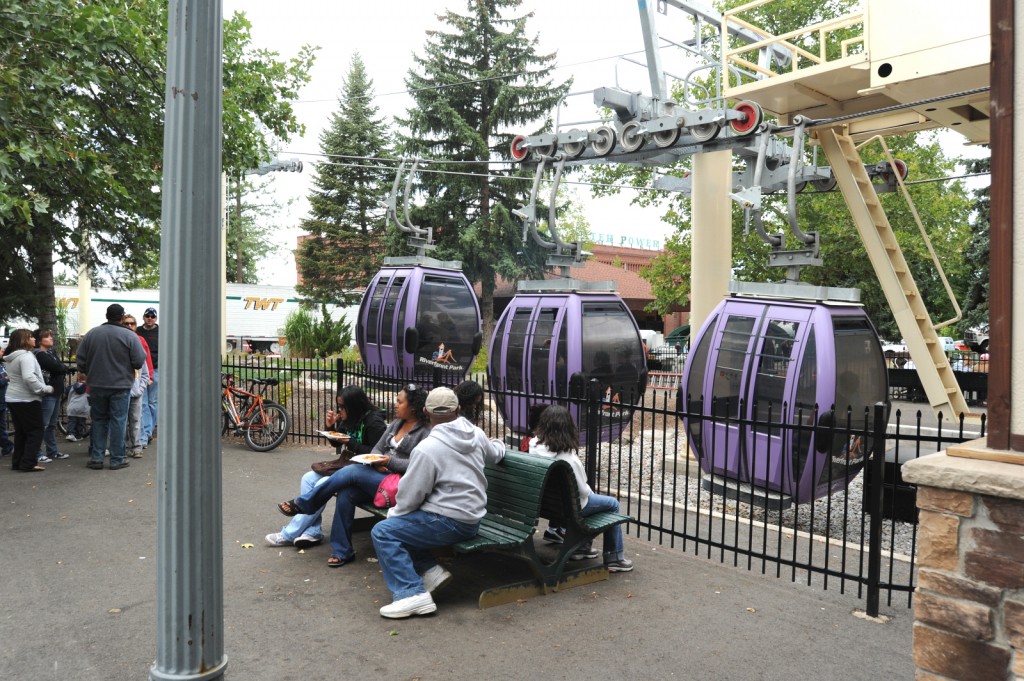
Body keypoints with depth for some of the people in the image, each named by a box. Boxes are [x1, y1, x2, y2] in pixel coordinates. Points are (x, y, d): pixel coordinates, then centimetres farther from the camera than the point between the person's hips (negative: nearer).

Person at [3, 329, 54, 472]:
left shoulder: (10, 358, 13)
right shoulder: (26, 356, -18)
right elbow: (29, 377, -29)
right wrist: (46, 389, -19)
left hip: (13, 399, 9)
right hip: (27, 400, -9)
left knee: (20, 432, 15)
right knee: (35, 431, -2)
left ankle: (17, 462, 18)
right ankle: (28, 463, -5)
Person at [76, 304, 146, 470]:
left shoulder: (91, 334, 2)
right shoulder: (129, 336, -11)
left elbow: (81, 361, 6)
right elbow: (139, 362, -14)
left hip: (96, 386, 3)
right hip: (120, 386, -3)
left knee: (98, 421, 14)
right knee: (118, 422, 3)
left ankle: (96, 458, 15)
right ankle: (117, 460, 5)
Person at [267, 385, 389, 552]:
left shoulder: (373, 421, -15)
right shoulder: (347, 419, 9)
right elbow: (337, 444, 20)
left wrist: (350, 442, -20)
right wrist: (331, 427, 1)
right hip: (344, 464, 9)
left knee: (324, 484, -24)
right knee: (308, 478, -6)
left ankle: (289, 534, -13)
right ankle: (313, 531, -8)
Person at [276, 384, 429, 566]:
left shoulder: (425, 432, -9)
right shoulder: (396, 424, 16)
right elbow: (377, 449, 17)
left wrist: (390, 462, -18)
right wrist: (376, 461, -6)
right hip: (379, 476, 7)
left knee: (351, 471, -23)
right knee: (346, 494, -20)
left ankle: (302, 503, -8)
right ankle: (342, 552, -9)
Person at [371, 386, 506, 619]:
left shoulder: (427, 448, -20)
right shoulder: (476, 434, 2)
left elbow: (410, 496, -14)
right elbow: (495, 454, 24)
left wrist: (394, 512, 7)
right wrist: (497, 443, 48)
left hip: (451, 522, -9)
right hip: (472, 516, 9)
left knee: (383, 532, -7)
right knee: (401, 525, 21)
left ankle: (412, 594, -14)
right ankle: (430, 570, 11)